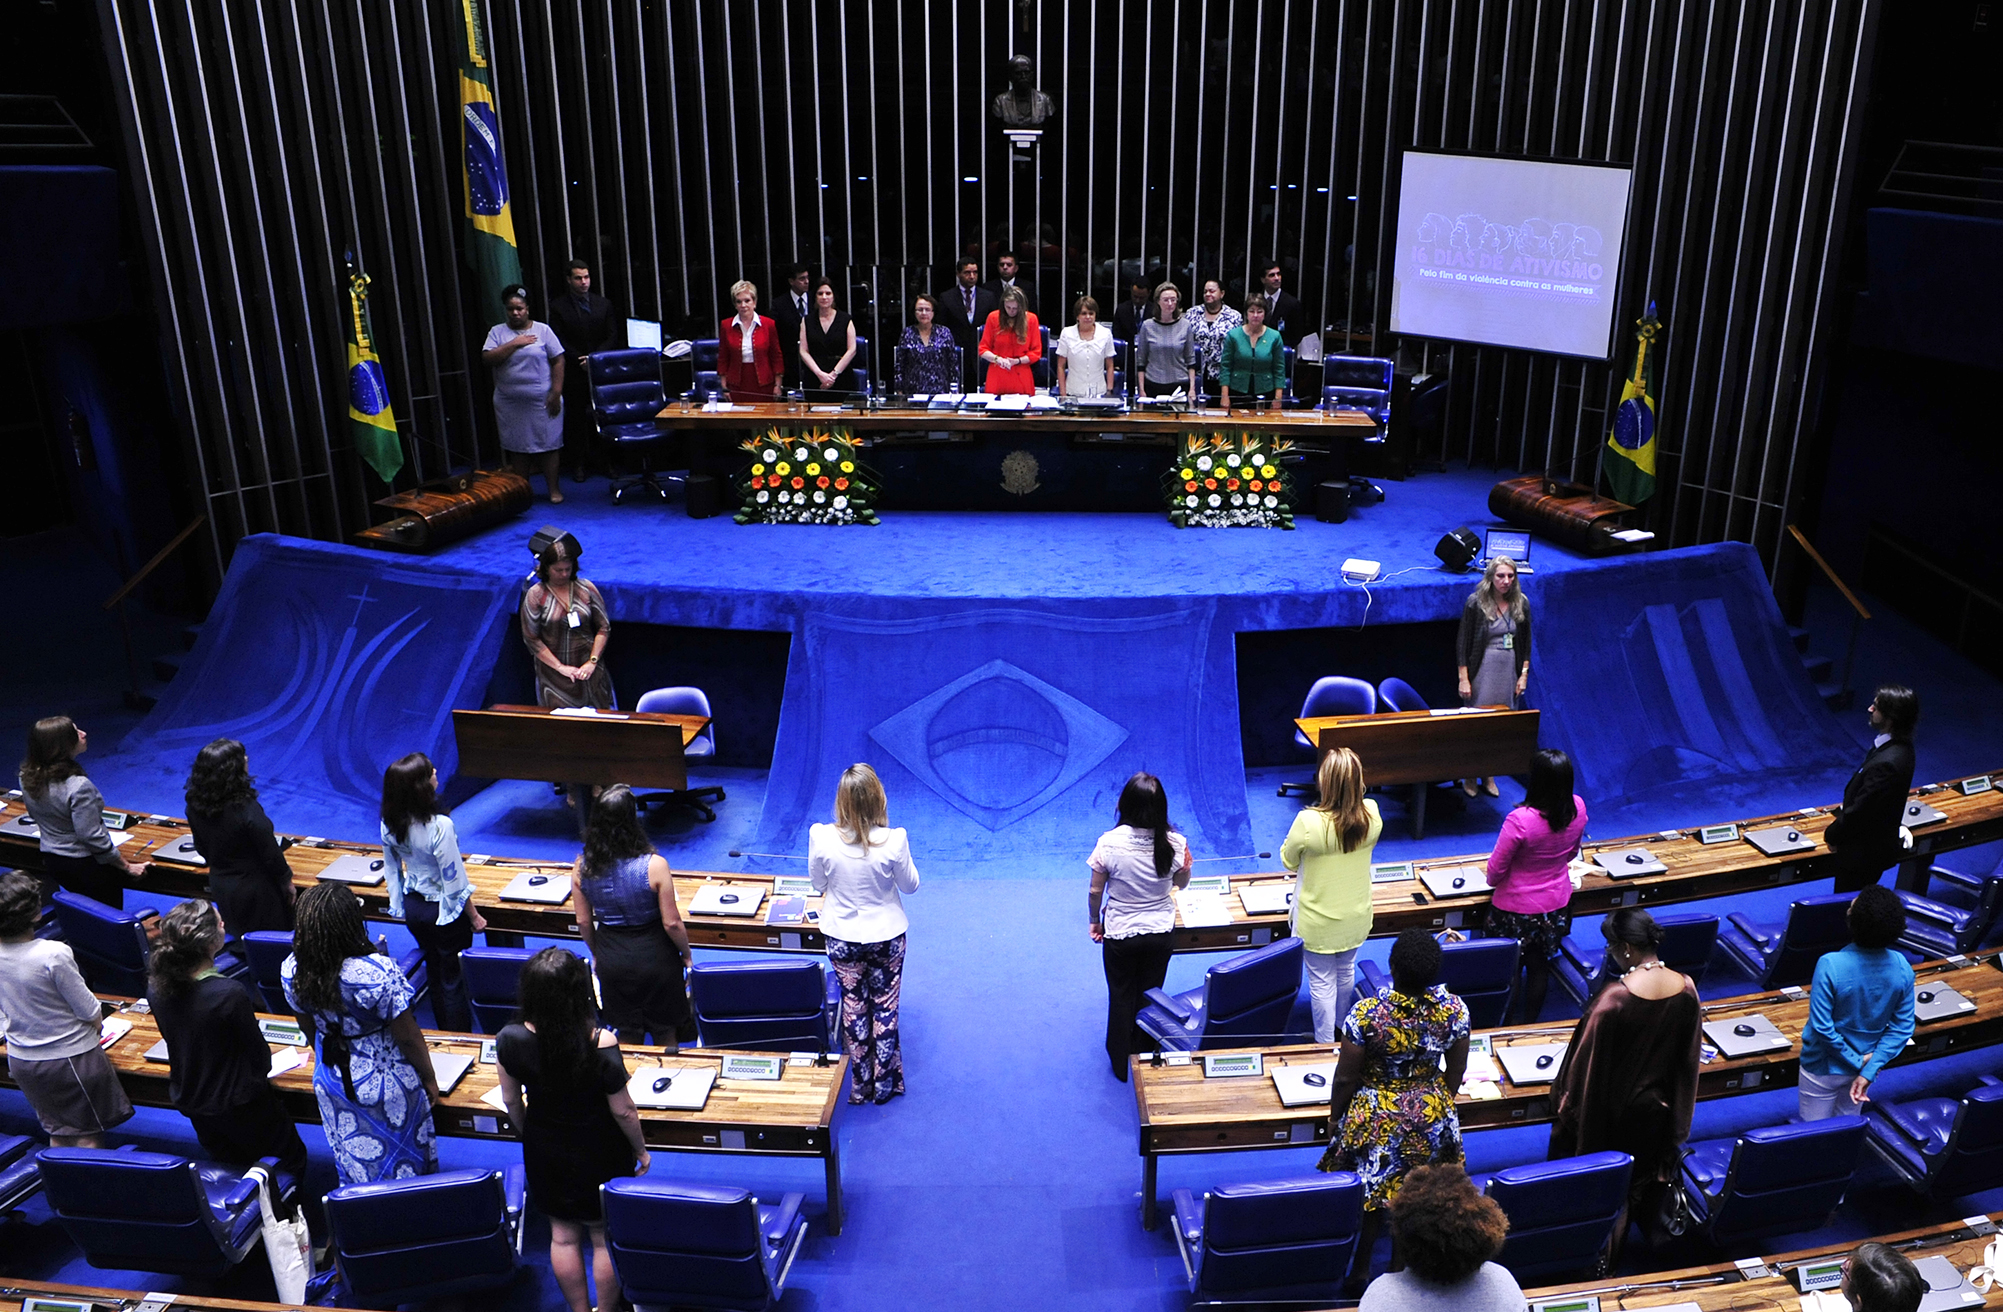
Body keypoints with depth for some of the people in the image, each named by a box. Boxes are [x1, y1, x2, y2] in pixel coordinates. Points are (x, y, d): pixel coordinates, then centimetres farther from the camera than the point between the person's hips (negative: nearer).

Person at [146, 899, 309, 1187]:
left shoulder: (155, 987, -13)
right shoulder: (230, 994, -32)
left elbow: (174, 1037, 4)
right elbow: (260, 1056, -18)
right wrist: (260, 1070, 5)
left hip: (187, 1100, 6)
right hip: (238, 1105, -6)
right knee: (292, 1158, 13)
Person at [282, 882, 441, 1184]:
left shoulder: (291, 970, -17)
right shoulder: (377, 973, -34)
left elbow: (309, 1028, 2)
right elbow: (408, 1037, -21)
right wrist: (429, 1078, -3)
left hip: (332, 1083, 5)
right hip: (385, 1085, -5)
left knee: (355, 1166, 25)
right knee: (403, 1162, 20)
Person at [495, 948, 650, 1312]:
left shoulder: (510, 1040, -22)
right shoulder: (601, 1044, -32)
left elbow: (512, 1102, -5)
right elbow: (623, 1111, -19)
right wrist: (641, 1150, 0)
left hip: (544, 1151, 3)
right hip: (598, 1155, -3)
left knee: (563, 1236, 23)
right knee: (605, 1238, 18)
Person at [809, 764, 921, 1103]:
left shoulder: (821, 837, -23)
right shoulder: (894, 840, -26)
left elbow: (818, 884, -5)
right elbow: (910, 885, -8)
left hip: (842, 938, 1)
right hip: (887, 936, -1)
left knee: (853, 1007, 20)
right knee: (885, 1008, 19)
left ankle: (861, 1084, 33)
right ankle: (885, 1083, 33)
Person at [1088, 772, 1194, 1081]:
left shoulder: (1109, 843, -24)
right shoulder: (1174, 843, -19)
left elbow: (1095, 891, -10)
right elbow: (1182, 883, -2)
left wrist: (1094, 921, 3)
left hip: (1119, 935, -1)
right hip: (1160, 933, 2)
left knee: (1121, 998, 19)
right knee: (1150, 996, 21)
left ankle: (1122, 1066, 34)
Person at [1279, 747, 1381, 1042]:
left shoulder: (1309, 822, -32)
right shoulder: (1372, 814, -20)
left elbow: (1288, 862, -12)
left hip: (1318, 923, -4)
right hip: (1356, 918, 4)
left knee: (1322, 982, 15)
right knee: (1346, 971, 28)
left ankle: (1325, 1043, 32)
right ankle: (1342, 1027, 51)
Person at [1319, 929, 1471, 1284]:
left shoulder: (1366, 1014, -29)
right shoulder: (1454, 1010, -19)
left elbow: (1345, 1078, -16)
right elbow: (1456, 1071, -3)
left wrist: (1335, 1117, 3)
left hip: (1376, 1119, -3)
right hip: (1432, 1117, 3)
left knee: (1369, 1196, 19)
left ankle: (1360, 1272, 37)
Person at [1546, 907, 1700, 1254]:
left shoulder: (1614, 999, -31)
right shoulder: (1687, 989, -14)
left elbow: (1587, 1064, -20)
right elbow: (1689, 1056, 0)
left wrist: (1567, 1102, -3)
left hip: (1612, 1110, -5)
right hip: (1658, 1108, 5)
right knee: (1642, 1177, 25)